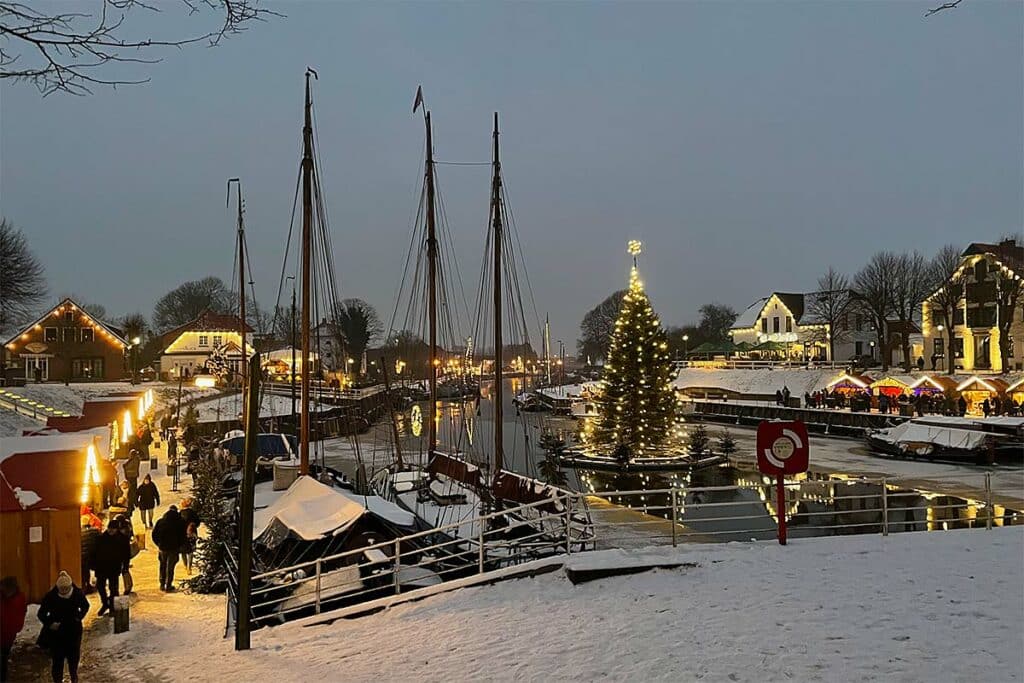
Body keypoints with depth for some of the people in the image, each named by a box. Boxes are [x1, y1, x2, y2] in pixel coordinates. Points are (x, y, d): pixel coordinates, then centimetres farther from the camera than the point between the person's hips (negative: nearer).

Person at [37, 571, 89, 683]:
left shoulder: (78, 593, -12)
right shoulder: (50, 596, -18)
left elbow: (85, 606, 9)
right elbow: (41, 614, -4)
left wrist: (79, 617, -5)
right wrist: (50, 623, -19)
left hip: (74, 631, 2)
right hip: (56, 633, -2)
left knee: (74, 657, 14)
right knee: (58, 658, 1)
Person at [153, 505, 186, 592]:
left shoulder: (161, 521, 0)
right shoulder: (180, 522, -7)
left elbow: (154, 534, 1)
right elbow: (183, 536, -6)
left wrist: (159, 544, 12)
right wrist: (180, 546, 8)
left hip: (163, 547, 2)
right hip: (174, 548, -2)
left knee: (163, 566, 18)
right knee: (170, 567, 7)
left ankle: (162, 585, 21)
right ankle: (168, 586, 7)